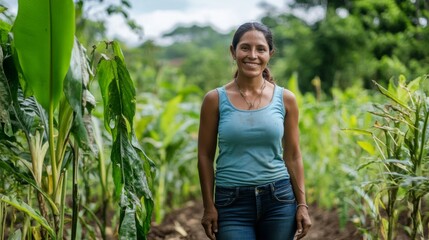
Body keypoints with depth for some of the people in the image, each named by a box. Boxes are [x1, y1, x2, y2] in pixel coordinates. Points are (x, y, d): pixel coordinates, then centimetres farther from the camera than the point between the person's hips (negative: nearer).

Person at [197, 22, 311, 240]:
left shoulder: (285, 99, 2)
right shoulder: (215, 99, -3)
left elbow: (293, 156, 7)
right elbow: (205, 157, 2)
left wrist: (302, 204, 4)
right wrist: (209, 206, -1)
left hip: (279, 200, 2)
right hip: (232, 203, -2)